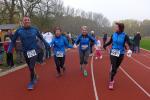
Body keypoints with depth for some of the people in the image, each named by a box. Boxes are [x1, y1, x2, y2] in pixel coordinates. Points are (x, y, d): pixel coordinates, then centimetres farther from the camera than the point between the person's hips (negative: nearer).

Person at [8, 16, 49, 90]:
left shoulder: (34, 29, -4)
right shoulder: (19, 31, -6)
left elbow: (41, 37, 11)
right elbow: (13, 41, 0)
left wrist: (46, 44, 12)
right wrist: (10, 49, -13)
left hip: (34, 51, -1)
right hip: (25, 52, 1)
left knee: (32, 67, -9)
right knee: (30, 67, 16)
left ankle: (31, 82, 11)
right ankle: (35, 76, 45)